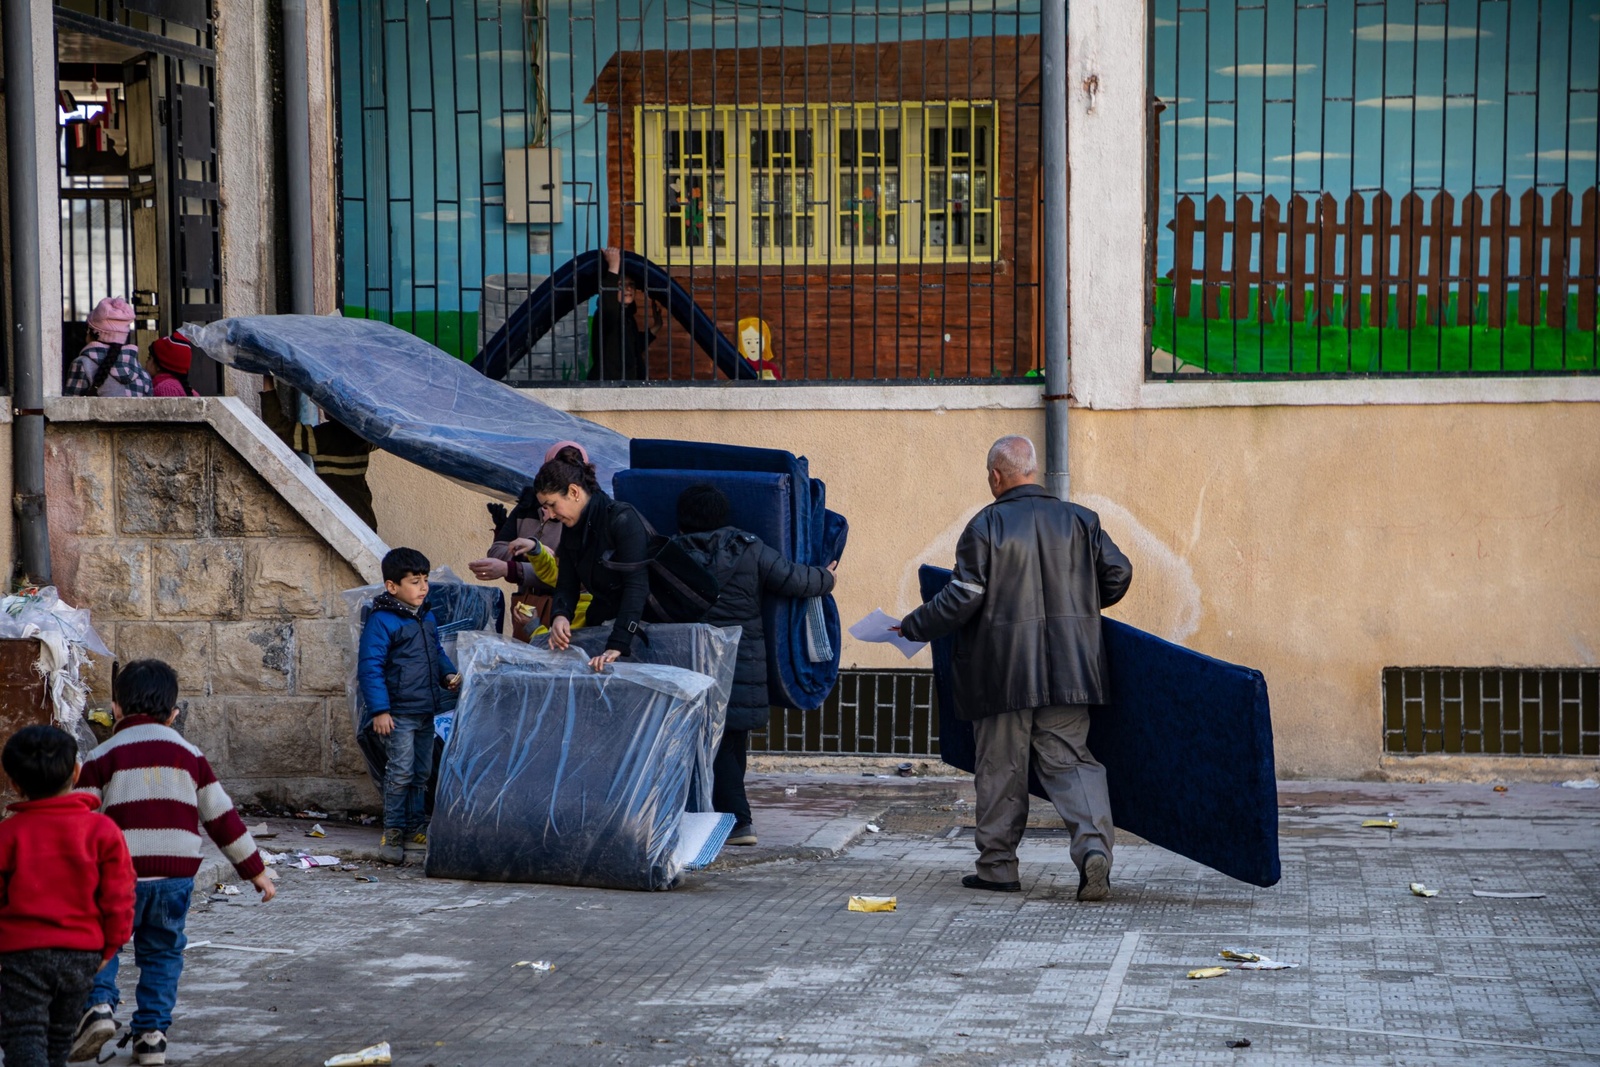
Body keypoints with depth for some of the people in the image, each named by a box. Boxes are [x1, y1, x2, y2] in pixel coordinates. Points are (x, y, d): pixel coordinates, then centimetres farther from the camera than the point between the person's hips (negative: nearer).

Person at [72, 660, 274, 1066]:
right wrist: (256, 870, 19)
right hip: (178, 875, 3)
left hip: (121, 875, -3)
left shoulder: (102, 758, 2)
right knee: (162, 952, 17)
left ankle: (98, 1004, -10)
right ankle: (152, 1033, 12)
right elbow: (222, 816, 14)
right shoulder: (189, 755, 13)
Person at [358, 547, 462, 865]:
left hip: (426, 711, 8)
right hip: (398, 713, -8)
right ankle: (392, 833, -4)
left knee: (422, 773, 13)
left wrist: (448, 674, 6)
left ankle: (414, 830, 22)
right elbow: (369, 666, -14)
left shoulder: (427, 619, 13)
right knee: (400, 772, -11)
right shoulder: (381, 622, -12)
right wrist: (379, 709, -18)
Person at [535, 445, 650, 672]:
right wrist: (560, 615, -15)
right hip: (598, 625, 7)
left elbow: (636, 586, -22)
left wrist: (616, 646, -31)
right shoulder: (571, 529, 10)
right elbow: (567, 584, 9)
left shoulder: (623, 520, -15)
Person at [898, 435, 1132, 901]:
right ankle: (1093, 845, -15)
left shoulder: (985, 526, -7)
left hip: (1003, 670, -3)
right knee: (1069, 761, 6)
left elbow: (963, 598, -11)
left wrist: (912, 627, 3)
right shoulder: (1078, 519, 5)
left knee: (1000, 766, 8)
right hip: (1067, 668, 3)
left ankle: (997, 865, 14)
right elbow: (1118, 572, 5)